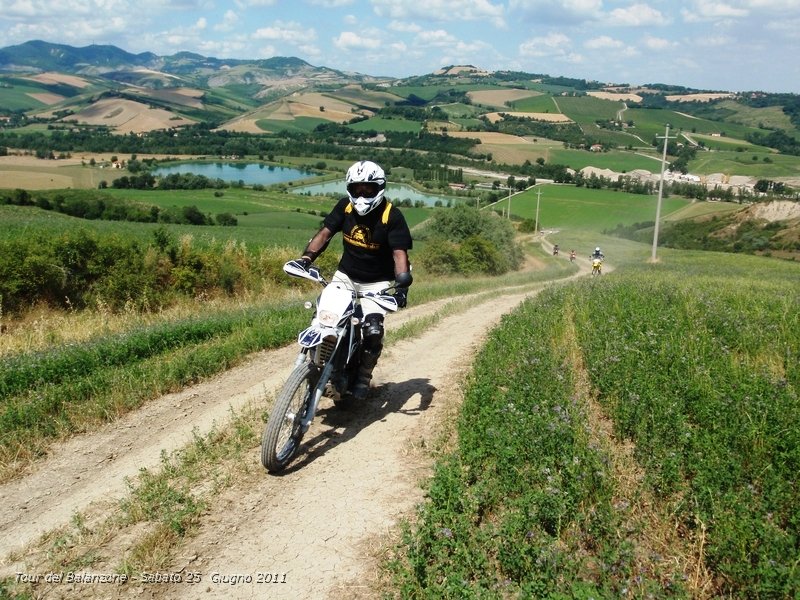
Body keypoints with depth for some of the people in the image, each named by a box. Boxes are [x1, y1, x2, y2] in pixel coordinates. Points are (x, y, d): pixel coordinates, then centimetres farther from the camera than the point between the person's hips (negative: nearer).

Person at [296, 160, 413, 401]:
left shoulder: (392, 216, -18)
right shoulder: (345, 206, -5)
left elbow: (399, 252, -23)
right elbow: (325, 232, -5)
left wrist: (403, 283, -37)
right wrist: (306, 257, -20)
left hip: (377, 281, -4)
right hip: (345, 274, 4)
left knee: (373, 331, -20)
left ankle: (364, 376, 4)